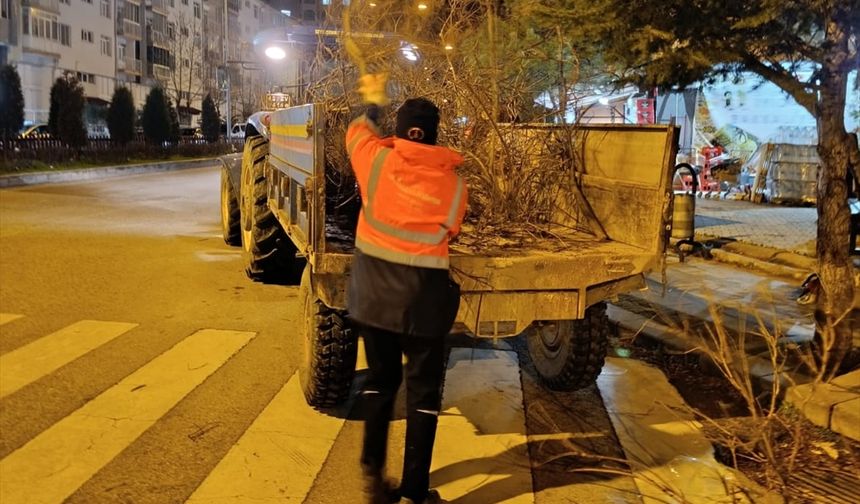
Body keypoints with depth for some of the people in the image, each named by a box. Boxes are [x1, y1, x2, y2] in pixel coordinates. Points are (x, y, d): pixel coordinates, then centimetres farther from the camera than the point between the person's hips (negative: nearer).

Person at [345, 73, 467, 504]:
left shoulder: (376, 161, -5)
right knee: (423, 392, 10)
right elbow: (448, 234, 5)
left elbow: (356, 132, 16)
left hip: (372, 294, 2)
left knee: (380, 380, 21)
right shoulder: (455, 184, -5)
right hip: (422, 299, -2)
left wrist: (373, 102, 35)